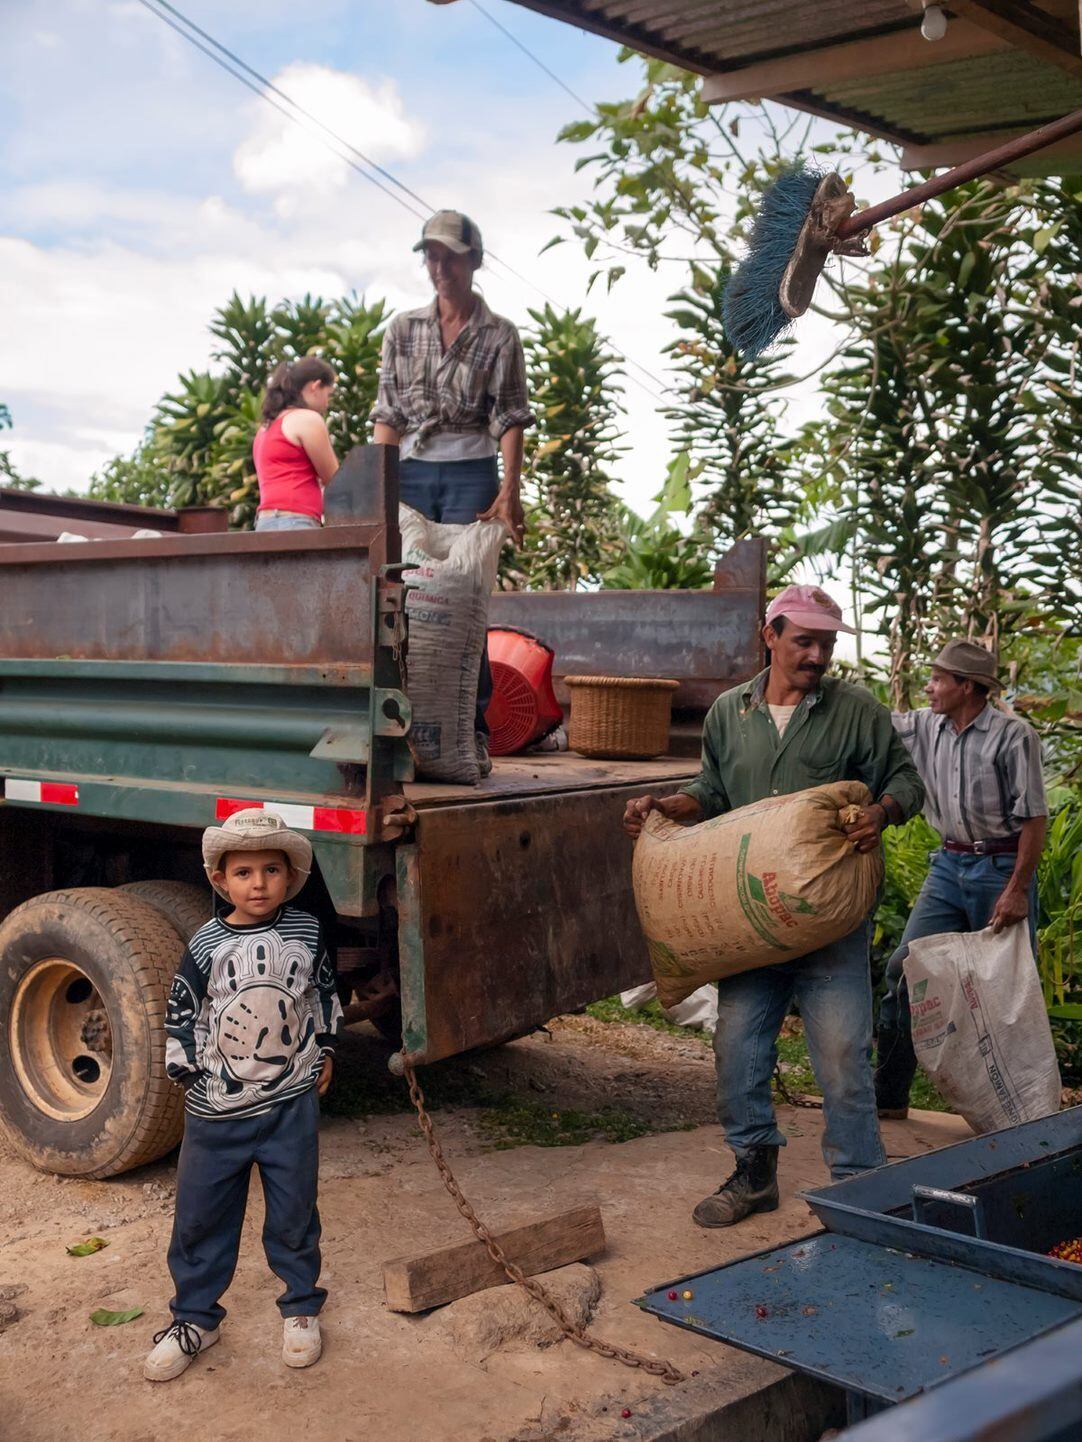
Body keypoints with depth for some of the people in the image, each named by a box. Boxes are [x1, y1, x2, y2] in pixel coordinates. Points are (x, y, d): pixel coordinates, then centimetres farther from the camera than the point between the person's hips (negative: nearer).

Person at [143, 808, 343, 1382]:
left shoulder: (306, 933, -3)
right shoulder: (207, 946, -8)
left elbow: (325, 993, 12)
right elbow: (181, 1013, 0)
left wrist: (325, 1050, 15)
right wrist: (185, 1071, 0)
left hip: (291, 1102, 0)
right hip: (216, 1108, 0)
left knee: (293, 1211, 10)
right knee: (200, 1216, 9)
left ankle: (302, 1309, 29)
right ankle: (195, 1318, 27)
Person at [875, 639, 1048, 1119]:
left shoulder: (1013, 737, -14)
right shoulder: (925, 728, 3)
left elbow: (1034, 818, -14)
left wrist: (1018, 890, -17)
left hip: (1001, 868, -6)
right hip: (949, 864, 6)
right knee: (904, 970, 1)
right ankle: (888, 1095, 9)